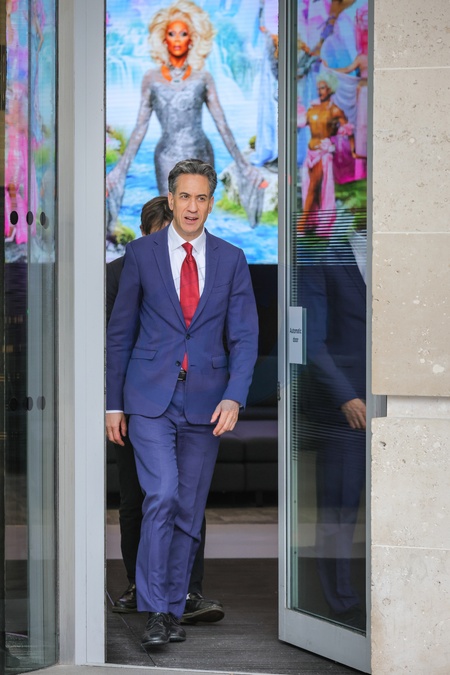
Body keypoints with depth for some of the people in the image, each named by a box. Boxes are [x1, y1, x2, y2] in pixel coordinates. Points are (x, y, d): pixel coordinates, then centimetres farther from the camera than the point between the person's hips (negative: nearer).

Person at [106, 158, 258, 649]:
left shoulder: (231, 260, 6)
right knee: (162, 497, -16)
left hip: (205, 403, 2)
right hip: (150, 399, -2)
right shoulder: (141, 254, 2)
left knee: (189, 511, 6)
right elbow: (120, 331, 6)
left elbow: (244, 337, 3)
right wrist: (113, 403, 3)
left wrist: (234, 397, -12)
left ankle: (174, 609, 17)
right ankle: (154, 612, -10)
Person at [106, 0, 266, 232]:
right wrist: (121, 169, 3)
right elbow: (140, 128, 7)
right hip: (168, 159, 0)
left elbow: (222, 125, 5)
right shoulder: (152, 78, 5)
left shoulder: (202, 78, 4)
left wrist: (243, 165, 2)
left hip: (199, 155, 0)